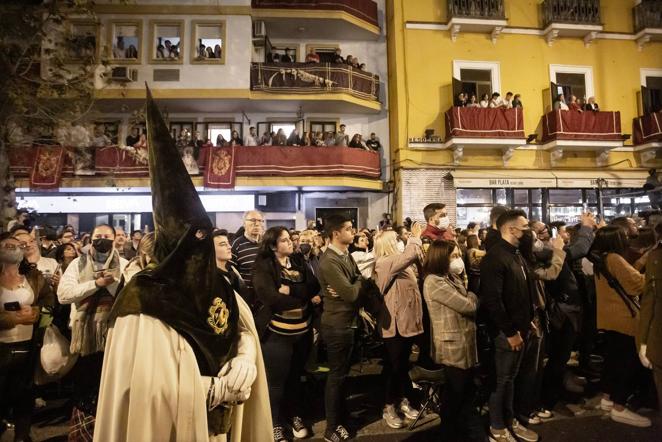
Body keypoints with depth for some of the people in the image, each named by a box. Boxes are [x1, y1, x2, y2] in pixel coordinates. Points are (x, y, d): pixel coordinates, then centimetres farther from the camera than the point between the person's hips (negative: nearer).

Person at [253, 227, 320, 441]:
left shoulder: (299, 261, 4)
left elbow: (314, 287, -5)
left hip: (303, 330, 5)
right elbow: (271, 299, -22)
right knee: (277, 381, 9)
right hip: (278, 333, -5)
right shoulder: (263, 266, -12)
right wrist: (303, 297, -12)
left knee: (296, 376, 21)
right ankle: (276, 424, 30)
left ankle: (296, 416, 41)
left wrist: (291, 290, -21)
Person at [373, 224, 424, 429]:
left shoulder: (400, 262, 12)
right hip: (394, 322, -9)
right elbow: (409, 255, -28)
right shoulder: (384, 263, -18)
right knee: (393, 365, 4)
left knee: (403, 363, 19)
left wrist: (416, 239, 6)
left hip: (407, 319, 9)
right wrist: (415, 238, -14)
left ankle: (403, 400, 34)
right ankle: (389, 407, 20)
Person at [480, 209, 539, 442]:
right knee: (501, 380, 6)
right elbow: (492, 299, -24)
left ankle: (510, 420, 35)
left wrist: (529, 320, 11)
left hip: (520, 327, 9)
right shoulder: (495, 256, -20)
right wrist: (510, 331, -20)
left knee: (510, 378, 20)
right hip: (506, 331, -8)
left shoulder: (516, 253, 11)